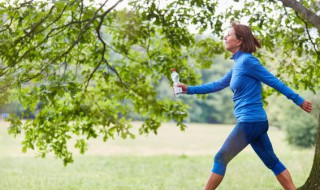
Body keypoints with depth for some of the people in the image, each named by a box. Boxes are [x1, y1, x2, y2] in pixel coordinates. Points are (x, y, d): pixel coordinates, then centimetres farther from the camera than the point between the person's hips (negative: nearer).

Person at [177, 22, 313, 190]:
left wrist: (299, 101, -9)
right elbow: (219, 85, 23)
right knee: (272, 162, 11)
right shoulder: (238, 63, 15)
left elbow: (274, 82, -11)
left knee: (220, 159, 0)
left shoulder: (247, 61, -12)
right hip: (257, 121, 9)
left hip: (249, 121, -9)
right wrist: (190, 89, 20)